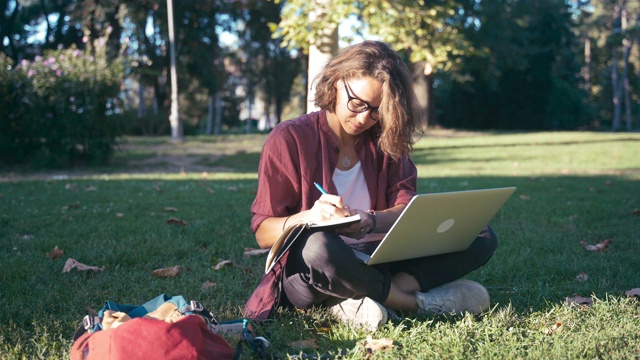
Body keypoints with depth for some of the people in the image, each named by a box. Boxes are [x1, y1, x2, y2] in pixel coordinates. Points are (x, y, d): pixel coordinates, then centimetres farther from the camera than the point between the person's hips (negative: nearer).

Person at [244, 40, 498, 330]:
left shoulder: (386, 141, 10)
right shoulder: (288, 139, -3)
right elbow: (263, 233, -7)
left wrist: (371, 221, -23)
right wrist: (308, 217, -28)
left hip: (374, 266, 5)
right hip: (304, 278, -5)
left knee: (481, 237, -9)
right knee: (318, 244, -41)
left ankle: (356, 302, -26)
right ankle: (419, 301, -18)